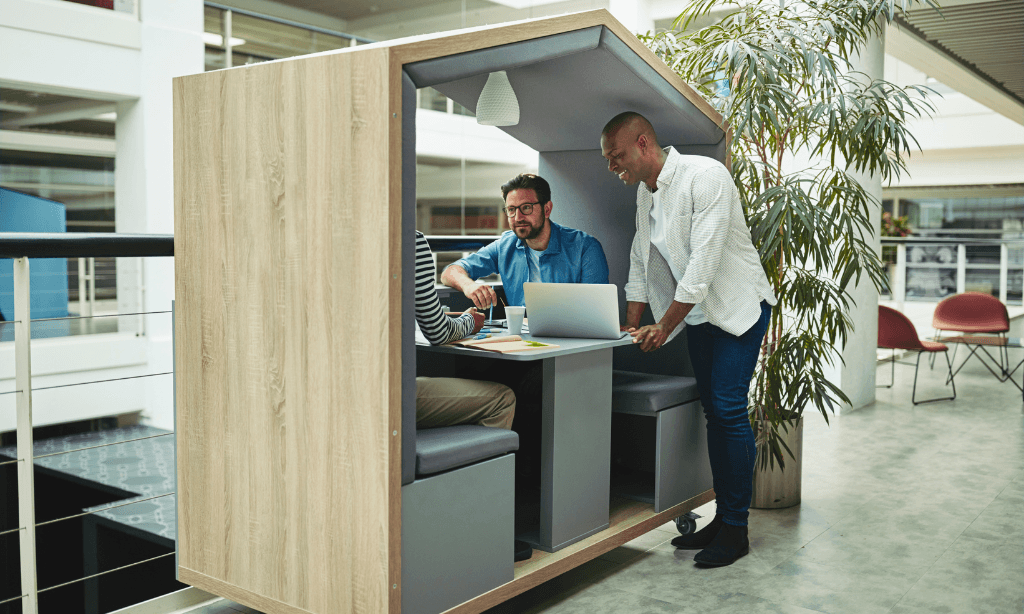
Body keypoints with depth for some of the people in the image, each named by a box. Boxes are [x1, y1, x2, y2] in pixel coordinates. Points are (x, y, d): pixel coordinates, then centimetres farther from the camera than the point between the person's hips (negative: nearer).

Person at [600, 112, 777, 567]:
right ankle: (722, 518, 18)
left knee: (729, 410, -11)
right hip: (698, 312, 8)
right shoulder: (645, 193, 7)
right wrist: (632, 326, 4)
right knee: (713, 413, 9)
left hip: (738, 305, -8)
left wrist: (664, 328, -22)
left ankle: (735, 529, -1)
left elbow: (703, 261, -25)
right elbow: (640, 262, 12)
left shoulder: (705, 176, -20)